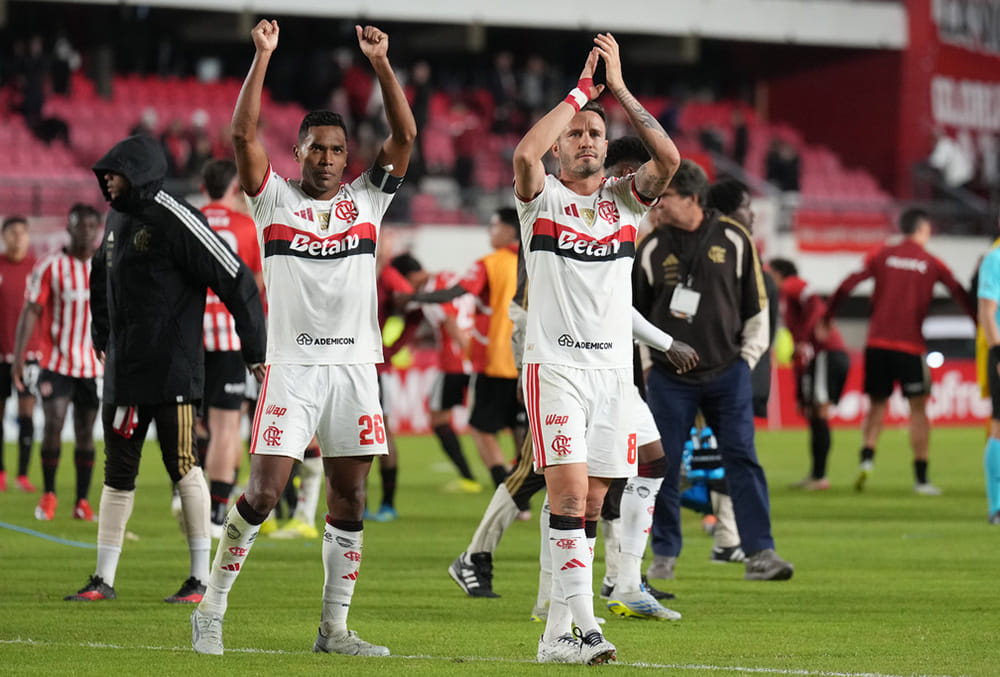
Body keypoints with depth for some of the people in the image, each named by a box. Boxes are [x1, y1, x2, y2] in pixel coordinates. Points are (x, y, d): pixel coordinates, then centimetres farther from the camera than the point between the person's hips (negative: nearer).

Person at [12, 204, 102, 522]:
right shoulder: (50, 267, -4)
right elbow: (30, 311, -6)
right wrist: (19, 355, -13)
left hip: (94, 362, 3)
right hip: (56, 362, -3)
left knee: (85, 432, 4)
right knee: (53, 424, -13)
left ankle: (82, 501, 11)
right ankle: (48, 494, 4)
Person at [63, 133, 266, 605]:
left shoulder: (173, 220, -14)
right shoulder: (117, 221, 12)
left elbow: (235, 280, -14)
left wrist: (257, 352, -13)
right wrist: (101, 334, 32)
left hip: (171, 370, -8)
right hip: (123, 368, 8)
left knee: (181, 466, -5)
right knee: (118, 472, 9)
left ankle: (201, 579, 3)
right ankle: (103, 579, 13)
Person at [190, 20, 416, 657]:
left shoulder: (366, 199, 11)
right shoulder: (275, 198, 5)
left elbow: (405, 135, 2)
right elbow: (243, 134, -7)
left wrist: (382, 63, -6)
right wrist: (264, 57, -11)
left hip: (355, 364, 3)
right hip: (292, 363, -3)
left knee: (349, 498, 4)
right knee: (263, 492, -9)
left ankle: (335, 627, 12)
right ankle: (211, 610, 3)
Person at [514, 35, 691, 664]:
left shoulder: (626, 198, 11)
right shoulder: (542, 197, 3)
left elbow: (668, 158, -7)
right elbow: (525, 154, -19)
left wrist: (619, 87, -5)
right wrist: (581, 90, -10)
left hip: (614, 365, 4)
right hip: (556, 363, -4)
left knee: (590, 505, 4)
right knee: (570, 493, -15)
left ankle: (557, 633, 9)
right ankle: (583, 621, -20)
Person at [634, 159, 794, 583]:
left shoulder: (733, 240, 0)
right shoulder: (652, 248, 0)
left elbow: (756, 305, 8)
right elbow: (632, 310, 10)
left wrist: (748, 357, 4)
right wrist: (649, 363, 6)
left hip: (727, 373, 0)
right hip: (669, 377, 0)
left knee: (742, 460, -7)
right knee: (664, 465, 1)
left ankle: (759, 553, -10)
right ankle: (664, 554, 13)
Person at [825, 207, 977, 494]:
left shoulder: (883, 256, 6)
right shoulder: (931, 264, 3)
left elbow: (847, 285, 0)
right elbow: (961, 295, 3)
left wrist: (826, 317, 5)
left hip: (876, 344, 2)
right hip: (910, 346, -2)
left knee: (876, 405, 12)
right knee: (918, 409, 3)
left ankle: (867, 458, -11)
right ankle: (921, 478, 0)